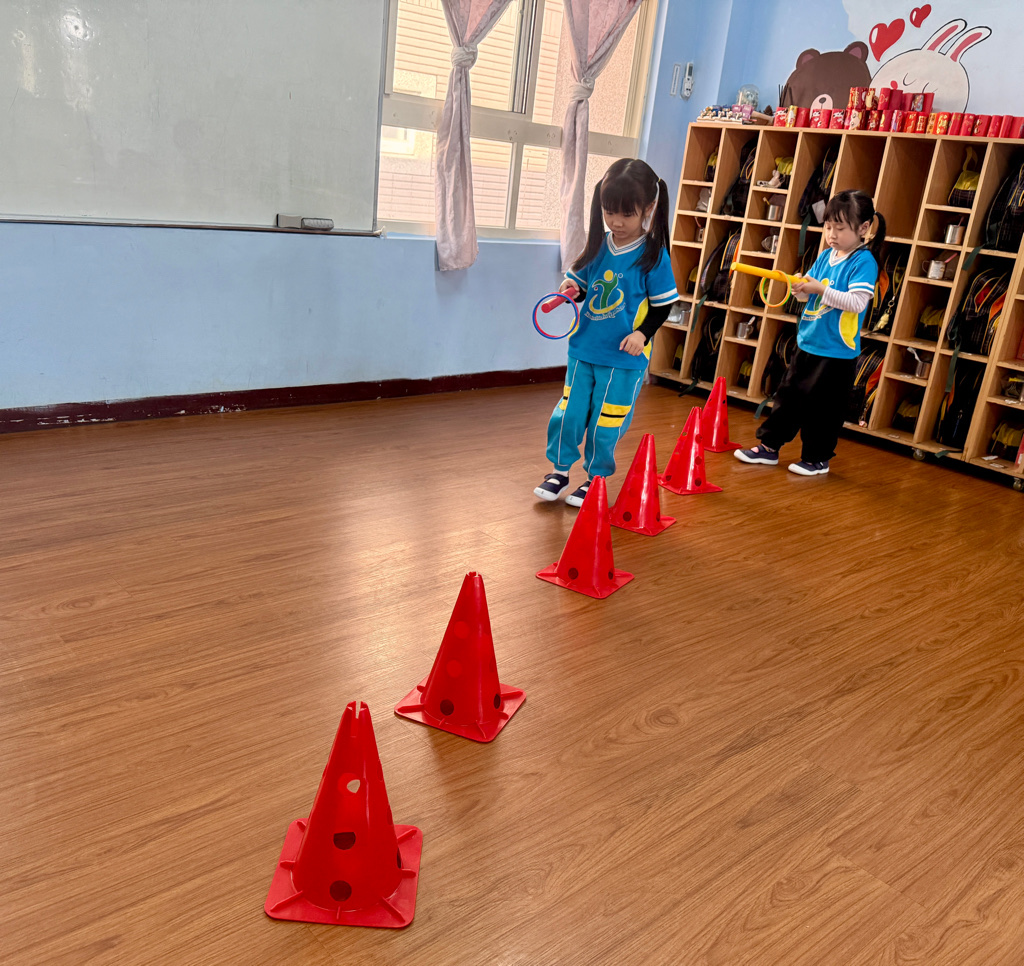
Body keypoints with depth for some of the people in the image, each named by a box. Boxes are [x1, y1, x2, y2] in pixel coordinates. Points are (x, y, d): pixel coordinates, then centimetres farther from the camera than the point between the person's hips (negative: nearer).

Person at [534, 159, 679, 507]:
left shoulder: (653, 256, -11)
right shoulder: (598, 247, 1)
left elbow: (662, 305, -6)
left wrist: (642, 333, -21)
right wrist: (569, 291, -9)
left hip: (624, 359, -4)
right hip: (583, 350, 4)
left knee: (605, 422, 6)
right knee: (569, 412, 9)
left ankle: (595, 478, 24)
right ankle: (559, 470, 27)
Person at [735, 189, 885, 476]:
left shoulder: (864, 262, -12)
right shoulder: (826, 256, 9)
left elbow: (858, 302, -23)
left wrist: (820, 289, -26)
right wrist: (799, 287, -9)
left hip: (837, 352, -7)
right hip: (807, 343, 7)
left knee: (822, 408, 2)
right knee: (787, 396, 13)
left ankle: (817, 458, 17)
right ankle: (769, 446, 24)